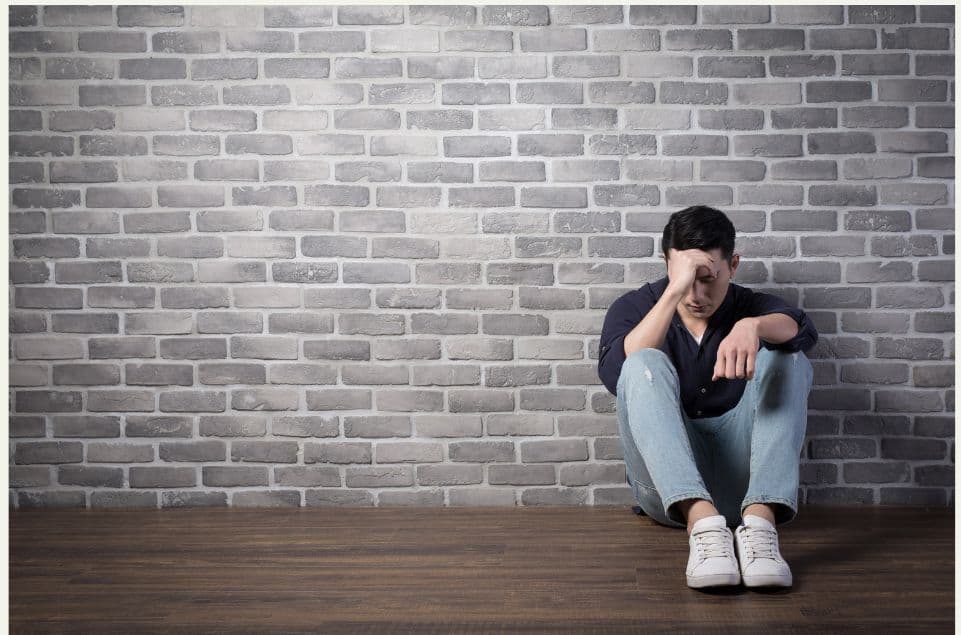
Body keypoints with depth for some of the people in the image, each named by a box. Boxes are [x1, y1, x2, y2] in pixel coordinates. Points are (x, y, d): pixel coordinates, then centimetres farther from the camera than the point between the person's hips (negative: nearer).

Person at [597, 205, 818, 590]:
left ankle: (759, 519, -34)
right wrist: (674, 292, -24)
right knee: (644, 365, -24)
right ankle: (702, 522, -42)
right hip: (668, 484, -1)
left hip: (740, 475, 1)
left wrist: (752, 326, -39)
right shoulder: (634, 308, 6)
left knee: (787, 359, -17)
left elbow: (802, 331, -16)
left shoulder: (752, 307, 9)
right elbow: (616, 374, -17)